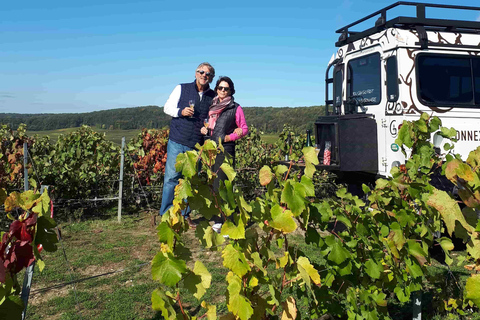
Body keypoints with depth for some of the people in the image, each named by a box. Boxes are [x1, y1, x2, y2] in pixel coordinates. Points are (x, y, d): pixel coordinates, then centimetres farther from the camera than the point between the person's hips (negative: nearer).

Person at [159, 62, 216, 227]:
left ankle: (185, 215, 19)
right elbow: (167, 107, 8)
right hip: (177, 142, -2)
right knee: (171, 178, -2)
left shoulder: (212, 96, 11)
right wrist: (181, 111, -12)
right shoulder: (182, 88, 5)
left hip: (197, 145, 3)